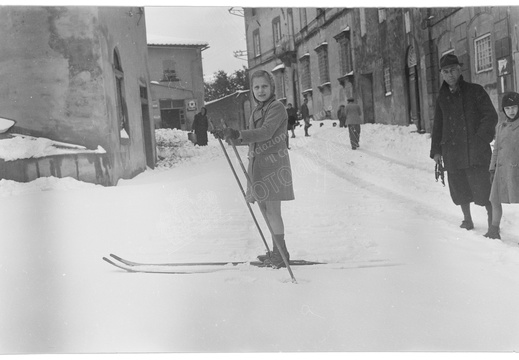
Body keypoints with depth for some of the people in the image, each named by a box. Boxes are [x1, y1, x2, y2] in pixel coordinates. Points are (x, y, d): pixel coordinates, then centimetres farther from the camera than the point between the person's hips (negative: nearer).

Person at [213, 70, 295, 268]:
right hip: (257, 163, 9)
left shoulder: (277, 108, -10)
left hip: (273, 163, -9)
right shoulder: (257, 111, 17)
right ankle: (277, 252, 23)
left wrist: (238, 134, -39)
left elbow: (266, 132, -27)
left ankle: (281, 253, 0)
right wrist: (227, 136, 15)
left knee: (272, 210, -9)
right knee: (265, 210, 12)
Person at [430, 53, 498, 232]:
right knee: (459, 189, 9)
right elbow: (437, 125, 19)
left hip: (475, 151, -4)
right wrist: (436, 150, 13)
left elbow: (491, 116, -3)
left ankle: (493, 223, 3)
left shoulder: (475, 91, 1)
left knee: (482, 188, -9)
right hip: (452, 152, 4)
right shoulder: (442, 98, 13)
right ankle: (467, 220, 27)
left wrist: (480, 140, -14)